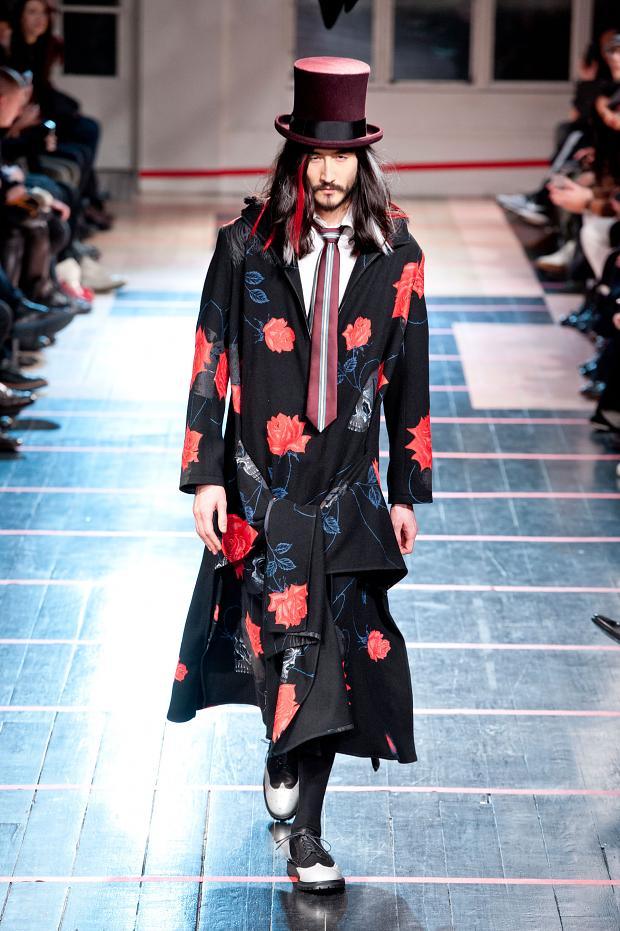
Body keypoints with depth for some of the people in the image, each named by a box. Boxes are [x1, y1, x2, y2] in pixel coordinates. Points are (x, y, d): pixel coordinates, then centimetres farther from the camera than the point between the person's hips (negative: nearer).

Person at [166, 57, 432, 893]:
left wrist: (409, 493, 7)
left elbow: (409, 377, 7)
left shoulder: (395, 256, 3)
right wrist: (206, 476, -5)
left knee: (336, 649, 1)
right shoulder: (247, 246, -1)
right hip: (260, 485, -1)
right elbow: (210, 363, 1)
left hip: (348, 489, 1)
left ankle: (305, 837, 11)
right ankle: (286, 749, 20)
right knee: (285, 635, -11)